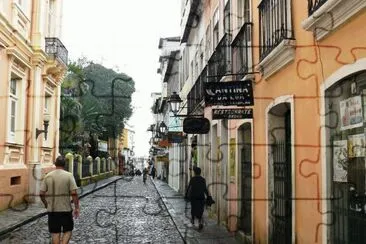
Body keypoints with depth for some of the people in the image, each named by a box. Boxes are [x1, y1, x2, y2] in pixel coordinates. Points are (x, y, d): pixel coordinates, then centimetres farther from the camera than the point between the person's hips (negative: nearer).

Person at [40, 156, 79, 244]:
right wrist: (77, 207, -8)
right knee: (67, 231, 13)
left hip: (52, 209, 2)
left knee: (55, 232, 12)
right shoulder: (69, 175, -8)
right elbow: (74, 193, -14)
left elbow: (41, 193, -1)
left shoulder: (47, 176, 0)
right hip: (66, 209, -2)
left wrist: (46, 204, 15)